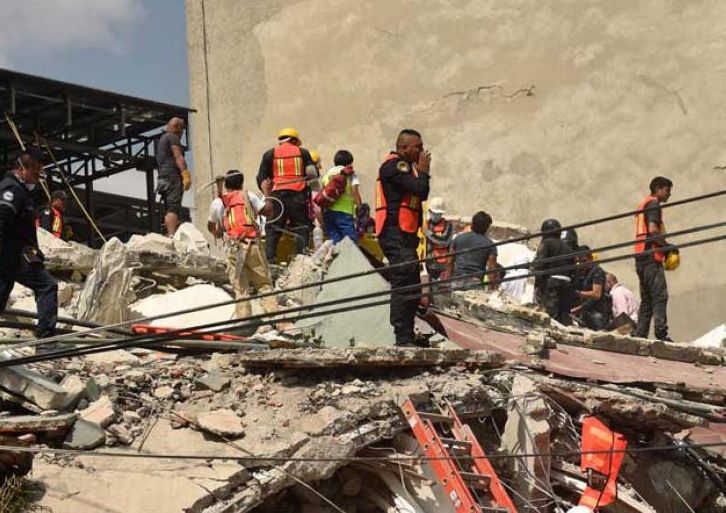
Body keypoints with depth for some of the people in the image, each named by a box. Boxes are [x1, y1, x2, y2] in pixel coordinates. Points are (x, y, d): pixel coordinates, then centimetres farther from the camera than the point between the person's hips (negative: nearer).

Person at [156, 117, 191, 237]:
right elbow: (178, 156, -13)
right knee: (174, 208, -19)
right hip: (173, 175, -9)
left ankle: (169, 235, -4)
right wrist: (186, 173, -20)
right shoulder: (173, 137, -1)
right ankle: (172, 235, -30)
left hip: (162, 177, 10)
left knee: (169, 209, 4)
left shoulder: (161, 139, 28)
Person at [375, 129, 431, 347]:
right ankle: (403, 338, -15)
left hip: (405, 234, 11)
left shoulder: (405, 166, 21)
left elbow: (421, 195, 22)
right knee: (404, 285, -14)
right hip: (395, 234, -11)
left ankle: (407, 337, 20)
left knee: (411, 287, 14)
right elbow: (419, 190, -20)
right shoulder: (394, 165, -11)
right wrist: (423, 171, -7)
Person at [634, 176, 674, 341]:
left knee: (646, 299, 9)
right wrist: (668, 246, -8)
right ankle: (661, 333, -21)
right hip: (651, 256, -10)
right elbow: (652, 230, -18)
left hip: (641, 257, 10)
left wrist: (664, 247, 16)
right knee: (660, 296, -13)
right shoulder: (653, 204, -5)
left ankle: (640, 334, 4)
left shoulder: (643, 204, 25)